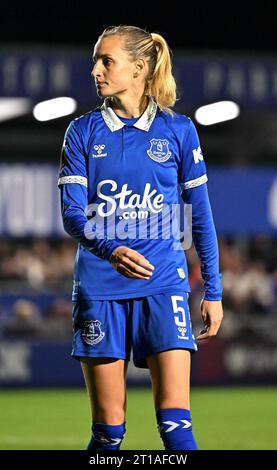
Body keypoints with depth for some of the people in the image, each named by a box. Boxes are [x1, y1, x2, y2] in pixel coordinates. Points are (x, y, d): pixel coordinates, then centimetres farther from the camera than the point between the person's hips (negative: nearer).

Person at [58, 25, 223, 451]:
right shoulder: (83, 132, 4)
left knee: (175, 421, -11)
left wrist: (213, 290, 7)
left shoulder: (178, 130, 3)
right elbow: (72, 214, -5)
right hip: (99, 288, 1)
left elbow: (200, 214, 9)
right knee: (109, 427, 3)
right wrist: (112, 251, -26)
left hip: (163, 287, -1)